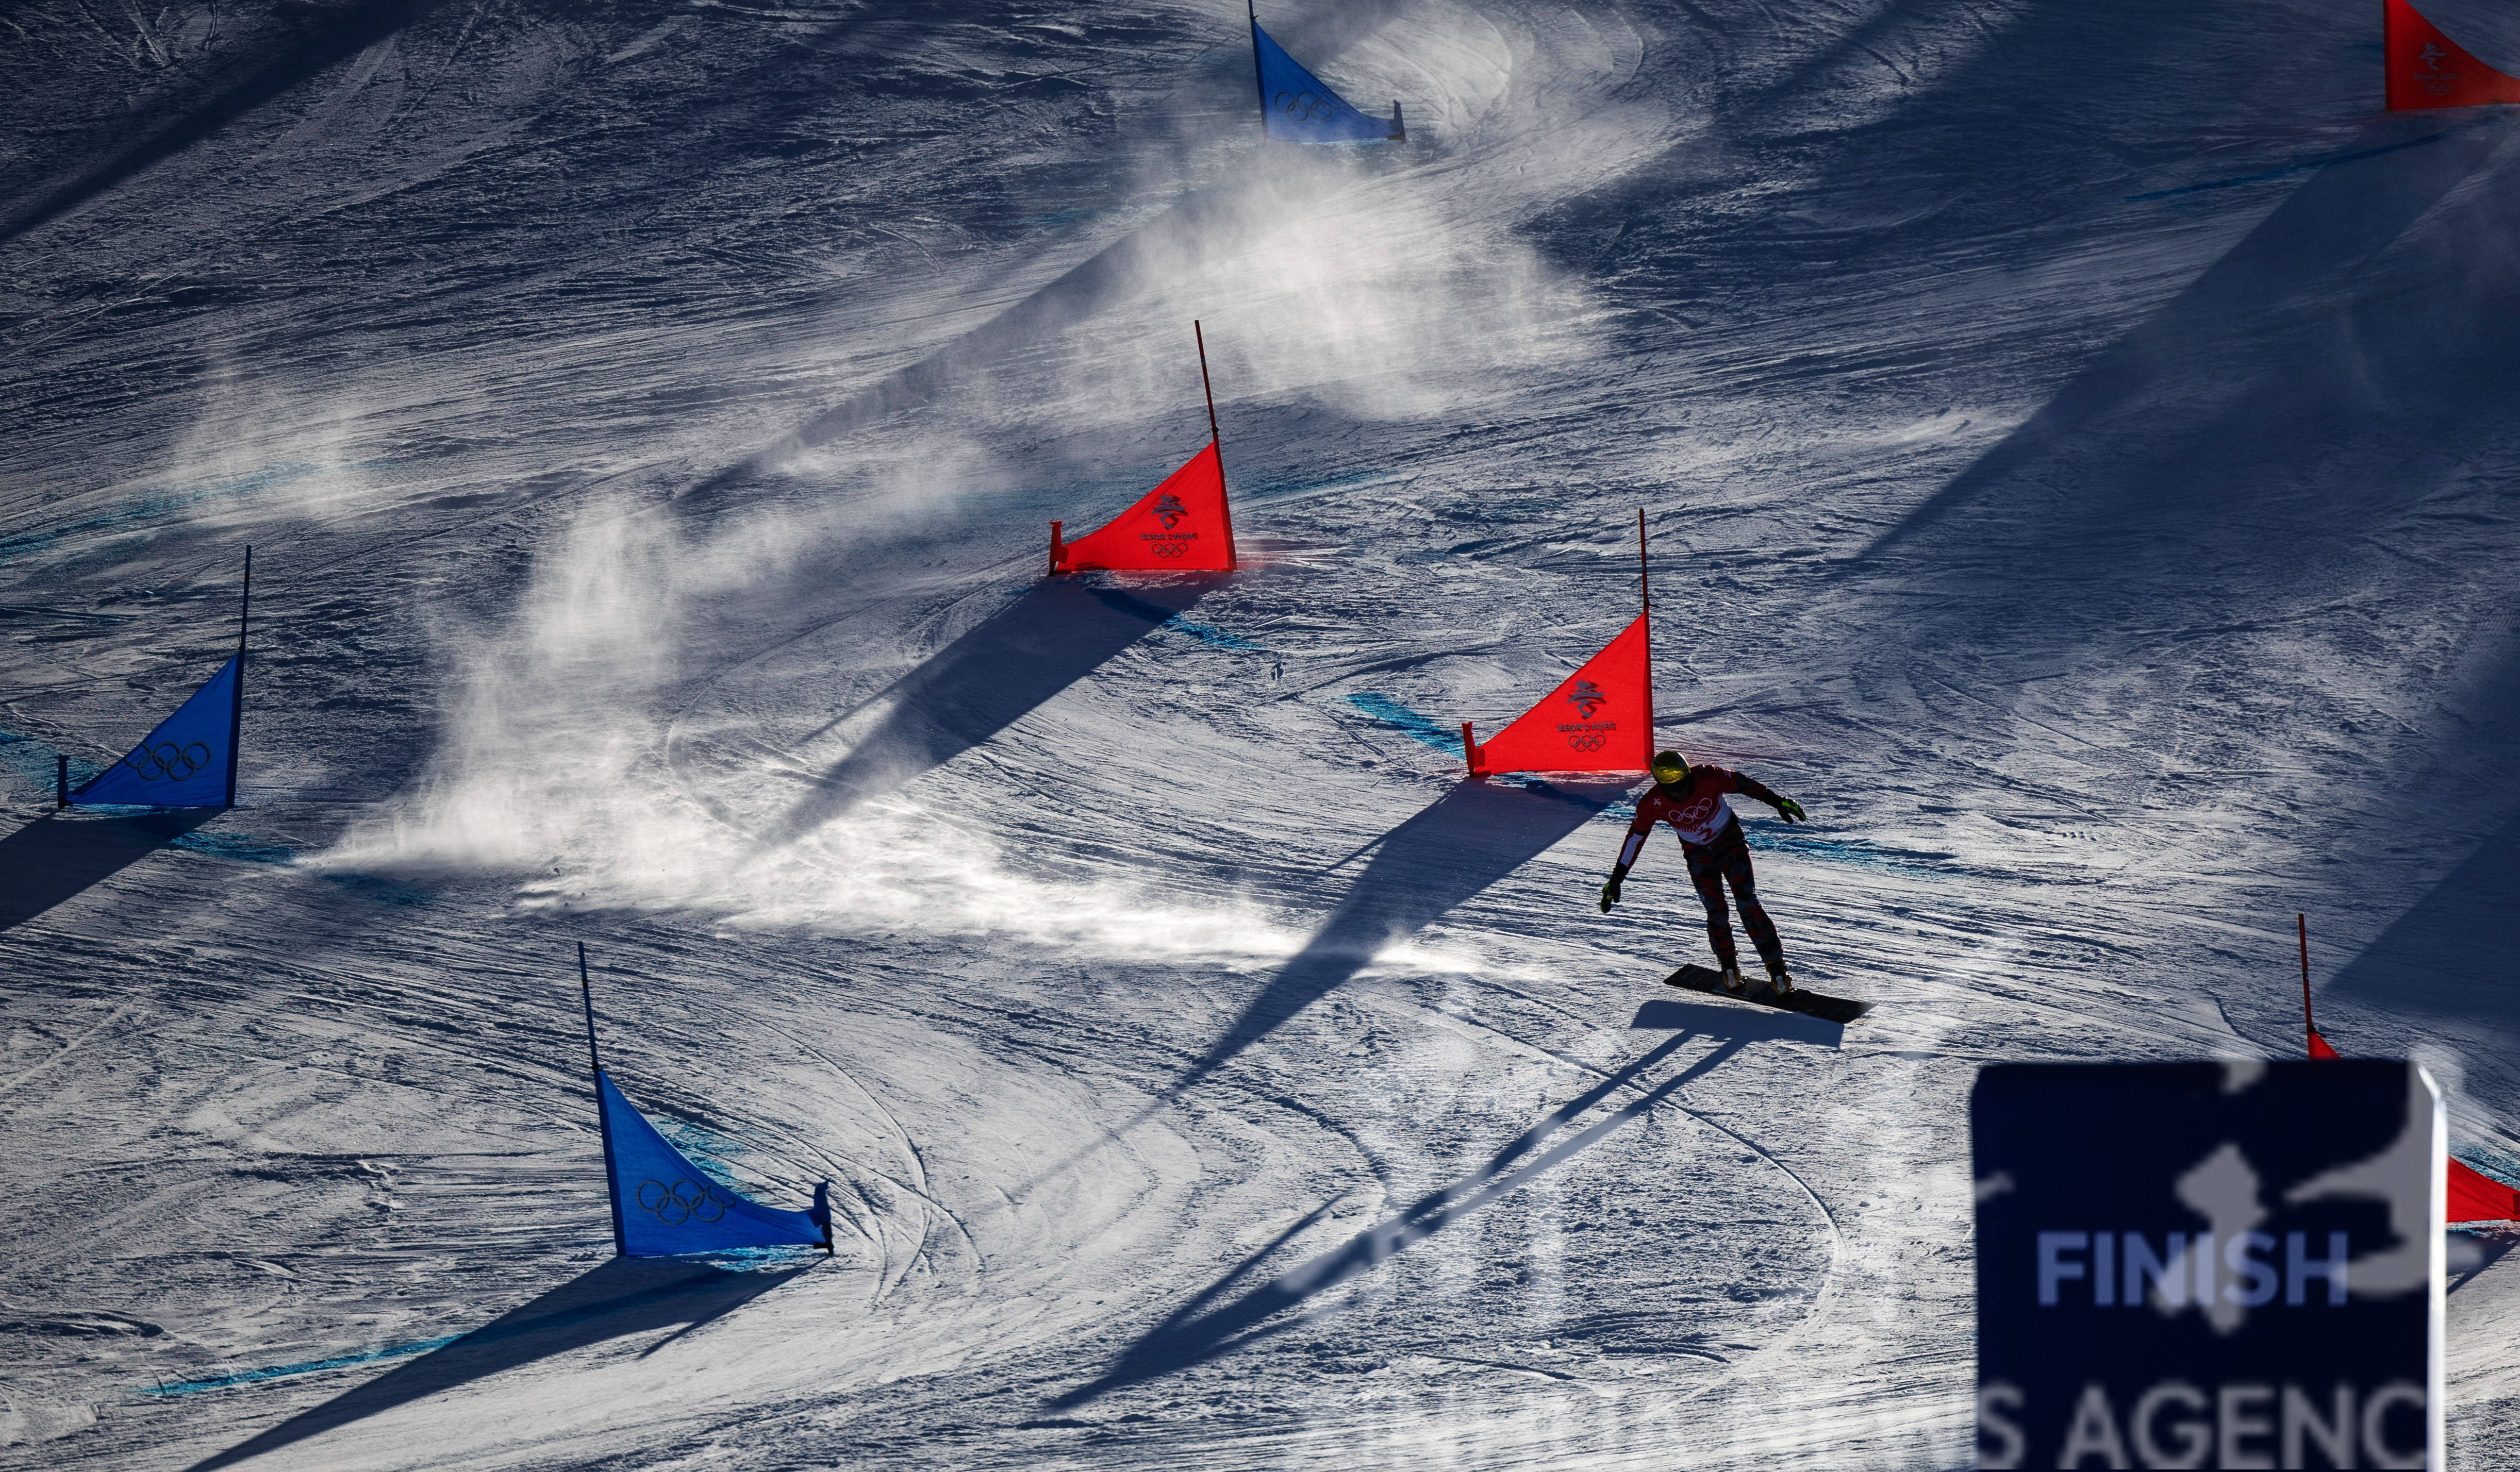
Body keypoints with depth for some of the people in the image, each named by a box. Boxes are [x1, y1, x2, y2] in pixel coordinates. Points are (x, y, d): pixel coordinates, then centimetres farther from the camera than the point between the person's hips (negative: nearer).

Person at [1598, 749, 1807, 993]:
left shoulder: (1708, 779, -28)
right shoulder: (1653, 804, -23)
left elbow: (1743, 784, -11)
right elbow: (1635, 837, -10)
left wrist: (1777, 802, -3)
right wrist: (1617, 878, -8)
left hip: (1731, 842, -1)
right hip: (1699, 855, 1)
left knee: (1747, 902, -12)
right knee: (1716, 912, -7)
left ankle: (1776, 966, -10)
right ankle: (1729, 968, 14)